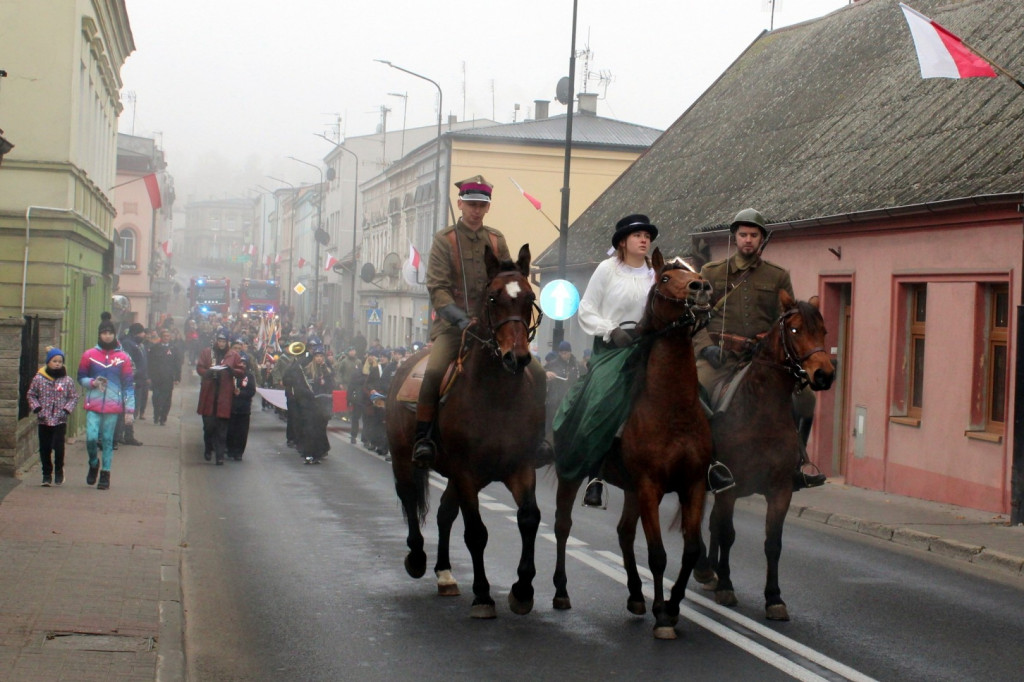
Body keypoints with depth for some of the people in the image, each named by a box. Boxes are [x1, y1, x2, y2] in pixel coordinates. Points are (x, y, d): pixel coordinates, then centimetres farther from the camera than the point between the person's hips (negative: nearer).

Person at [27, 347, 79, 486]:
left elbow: (74, 397, 5)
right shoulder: (39, 378, 0)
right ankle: (46, 474, 17)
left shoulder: (68, 380, 0)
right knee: (44, 449, 5)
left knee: (59, 447, -8)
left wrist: (67, 409, -8)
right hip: (43, 420, 1)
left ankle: (59, 471, 13)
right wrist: (36, 408, -5)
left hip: (60, 420, -1)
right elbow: (31, 395, 7)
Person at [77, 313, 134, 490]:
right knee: (91, 438, -10)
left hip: (113, 406, 0)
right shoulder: (89, 355, 4)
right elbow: (81, 378, 13)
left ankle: (105, 474, 14)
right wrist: (93, 382, -10)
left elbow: (129, 385, 4)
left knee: (107, 440, 3)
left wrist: (129, 410, -1)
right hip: (93, 405, 0)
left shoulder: (123, 357, 3)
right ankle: (94, 464, 18)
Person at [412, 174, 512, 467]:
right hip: (452, 324, -3)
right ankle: (423, 437, -15)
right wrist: (461, 319, -22)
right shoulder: (444, 240, 0)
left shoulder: (497, 240, 11)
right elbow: (437, 287, -8)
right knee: (434, 371, -25)